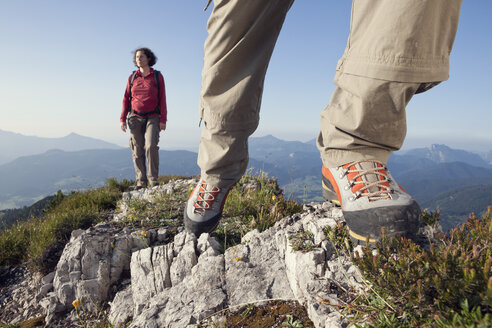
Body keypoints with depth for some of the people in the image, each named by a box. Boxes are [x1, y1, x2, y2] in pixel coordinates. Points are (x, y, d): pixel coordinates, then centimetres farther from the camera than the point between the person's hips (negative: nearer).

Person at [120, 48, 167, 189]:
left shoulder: (157, 76, 3)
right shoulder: (132, 77, 10)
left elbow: (162, 99, 0)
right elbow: (126, 98, 11)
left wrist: (163, 120, -7)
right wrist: (122, 119, 3)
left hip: (152, 118, -2)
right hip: (135, 118, 3)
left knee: (151, 146, -20)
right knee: (137, 151, -1)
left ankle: (153, 179, -11)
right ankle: (141, 182, 5)